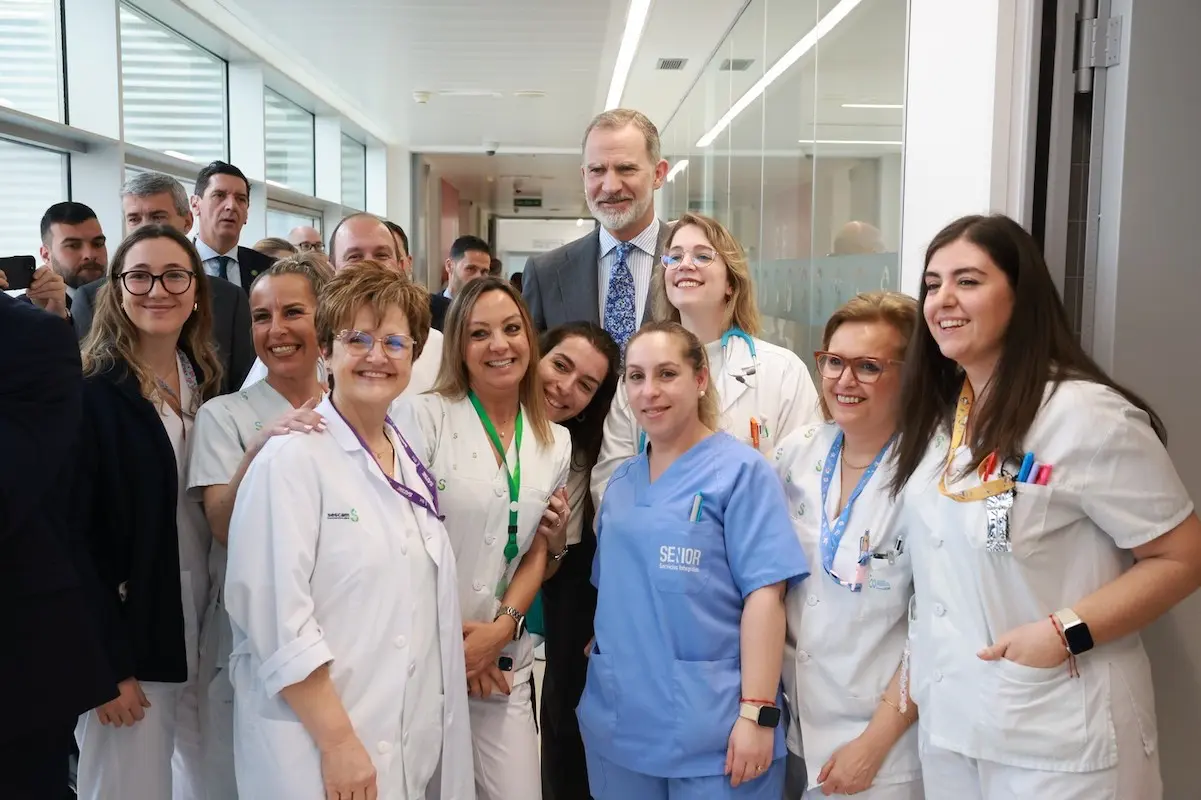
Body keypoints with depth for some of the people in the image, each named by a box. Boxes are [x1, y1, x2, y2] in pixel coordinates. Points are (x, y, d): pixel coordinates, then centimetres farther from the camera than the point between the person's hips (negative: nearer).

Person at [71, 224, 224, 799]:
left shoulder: (208, 385, 6)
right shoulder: (91, 395, -12)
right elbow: (73, 535, -14)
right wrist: (105, 664, -15)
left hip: (209, 627, 6)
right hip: (127, 638, -5)